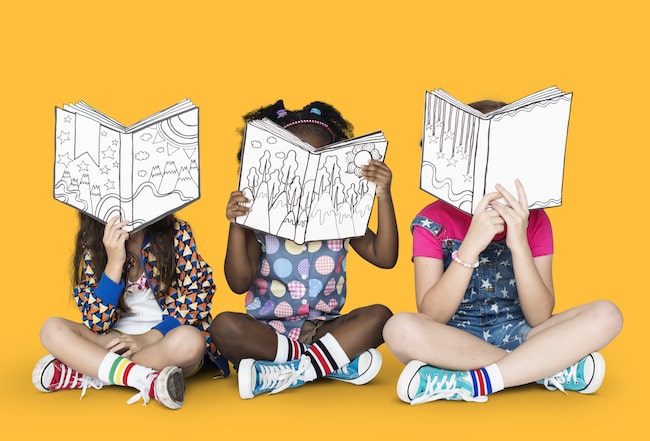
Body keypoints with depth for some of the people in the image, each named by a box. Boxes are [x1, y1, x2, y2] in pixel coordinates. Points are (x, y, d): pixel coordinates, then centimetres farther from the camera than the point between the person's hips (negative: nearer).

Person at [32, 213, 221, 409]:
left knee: (189, 339, -36)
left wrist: (149, 338, -20)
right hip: (119, 340, 2)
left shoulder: (176, 233, -7)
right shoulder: (94, 244, -3)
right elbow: (95, 324, -10)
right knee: (53, 329, -20)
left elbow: (199, 297, -10)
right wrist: (114, 262, -21)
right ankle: (148, 379, -33)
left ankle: (89, 371, -21)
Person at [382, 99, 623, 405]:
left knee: (607, 315, -20)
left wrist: (518, 243, -21)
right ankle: (557, 369, -23)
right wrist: (472, 244, -24)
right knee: (401, 328, -35)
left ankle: (471, 383, -27)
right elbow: (430, 317, -15)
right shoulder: (433, 221, -5)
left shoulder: (533, 220, 1)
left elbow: (540, 317, -8)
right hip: (454, 341, -2)